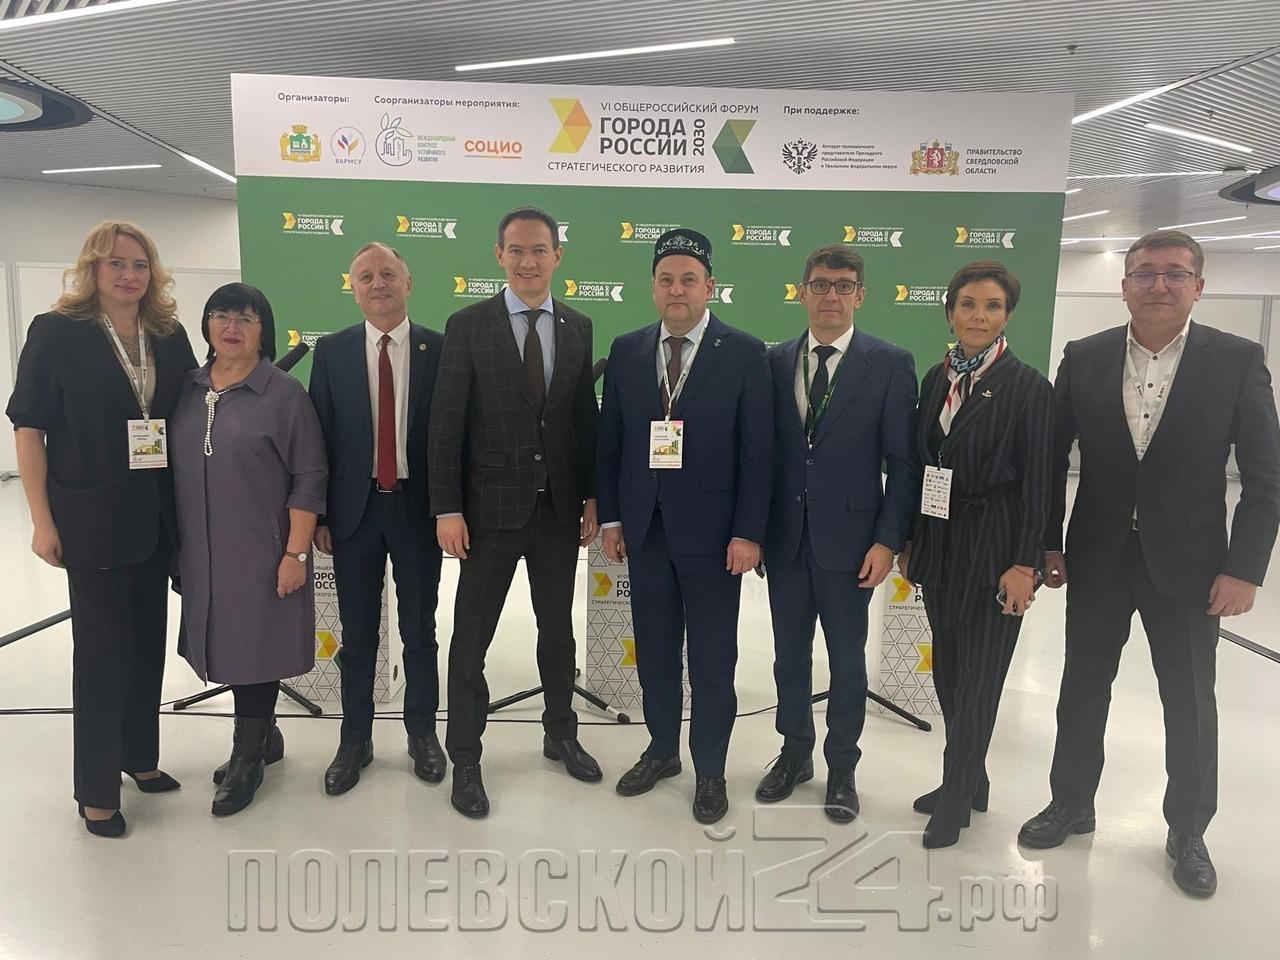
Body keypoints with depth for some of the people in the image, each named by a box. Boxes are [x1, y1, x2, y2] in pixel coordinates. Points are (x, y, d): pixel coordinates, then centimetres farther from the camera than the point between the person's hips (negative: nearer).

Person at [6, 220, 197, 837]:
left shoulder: (169, 336, 5)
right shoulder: (56, 333, -6)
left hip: (157, 519, 4)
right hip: (93, 520, -4)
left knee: (148, 642, 15)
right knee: (100, 650, 6)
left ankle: (141, 757, 35)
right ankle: (96, 790, 22)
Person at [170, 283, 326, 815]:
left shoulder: (284, 393, -8)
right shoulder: (188, 388, 7)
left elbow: (308, 479, -10)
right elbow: (174, 467, 12)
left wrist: (295, 553, -14)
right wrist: (177, 545, 11)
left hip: (262, 552, -5)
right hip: (203, 553, 5)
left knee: (254, 649, 6)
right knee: (231, 647, 15)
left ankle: (247, 759, 25)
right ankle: (262, 736, 37)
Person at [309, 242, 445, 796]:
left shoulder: (439, 350, -2)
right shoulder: (331, 352, 2)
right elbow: (319, 436, 2)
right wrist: (318, 515, -1)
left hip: (417, 507, -1)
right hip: (354, 508, 1)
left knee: (420, 631, 11)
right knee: (357, 634, 12)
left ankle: (422, 734, 28)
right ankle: (354, 741, 27)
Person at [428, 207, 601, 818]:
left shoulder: (578, 328, 5)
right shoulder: (467, 326, -5)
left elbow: (586, 419, 7)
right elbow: (446, 424, -7)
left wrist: (591, 498, 4)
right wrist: (447, 509, -11)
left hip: (559, 507, 3)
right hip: (492, 506, -3)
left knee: (558, 628, 17)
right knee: (471, 637, 5)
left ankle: (560, 734, 36)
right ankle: (465, 761, 22)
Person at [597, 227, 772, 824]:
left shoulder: (743, 353, -5)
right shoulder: (626, 351, 6)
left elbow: (757, 451, -7)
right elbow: (610, 440, 8)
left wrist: (748, 532, -11)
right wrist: (610, 516, 4)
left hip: (711, 530, -3)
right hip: (644, 529, 3)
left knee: (712, 660, 8)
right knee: (654, 651, 15)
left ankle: (710, 770, 26)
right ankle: (662, 750, 35)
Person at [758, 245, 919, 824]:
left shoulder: (890, 364, -5)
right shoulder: (775, 362, 4)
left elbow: (904, 463, -6)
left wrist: (889, 540, -11)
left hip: (848, 539, -3)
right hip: (784, 537, 3)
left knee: (846, 658, 11)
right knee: (790, 652, 15)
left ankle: (841, 767, 31)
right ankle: (795, 753, 35)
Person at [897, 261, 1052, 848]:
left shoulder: (1027, 386, -8)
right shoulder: (937, 378, 7)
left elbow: (1037, 482, -10)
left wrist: (1025, 563, -13)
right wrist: (909, 540, 10)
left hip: (994, 545, -5)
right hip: (939, 540, 6)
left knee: (977, 675, 4)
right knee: (948, 669, 14)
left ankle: (956, 797, 20)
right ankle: (969, 781, 32)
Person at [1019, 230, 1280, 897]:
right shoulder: (1084, 359, -2)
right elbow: (1052, 455, 3)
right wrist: (1049, 543, 1)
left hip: (1188, 565, -1)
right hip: (1097, 559, 2)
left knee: (1190, 702, 12)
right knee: (1082, 689, 14)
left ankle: (1188, 831, 32)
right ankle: (1071, 803, 34)